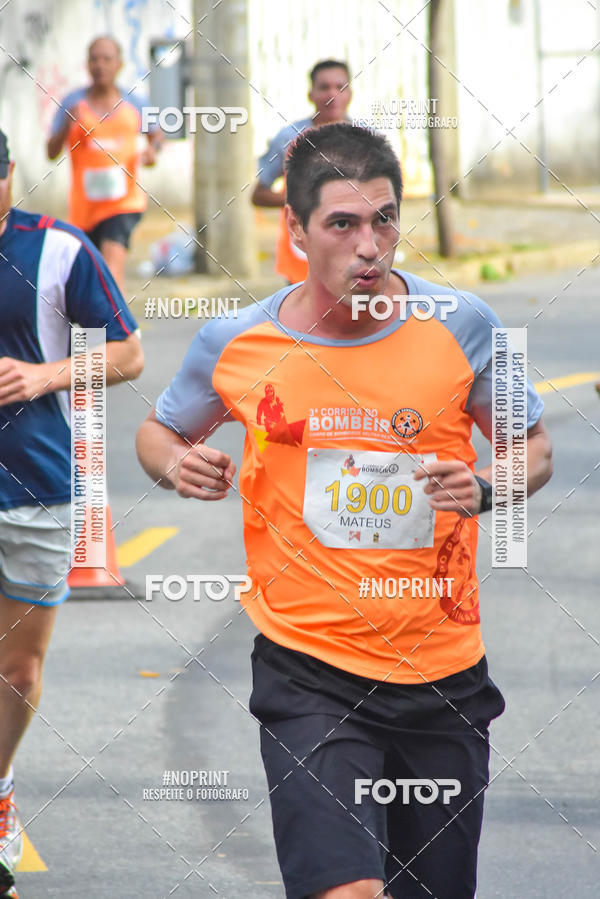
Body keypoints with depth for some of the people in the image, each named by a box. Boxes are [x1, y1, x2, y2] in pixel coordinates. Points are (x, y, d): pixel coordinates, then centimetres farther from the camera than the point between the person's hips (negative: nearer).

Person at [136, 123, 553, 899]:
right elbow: (160, 429, 15)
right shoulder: (235, 344, -4)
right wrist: (176, 464, -8)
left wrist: (484, 489, -13)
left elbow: (532, 448, 9)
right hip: (308, 675, -2)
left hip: (443, 673, 2)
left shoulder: (460, 326, -4)